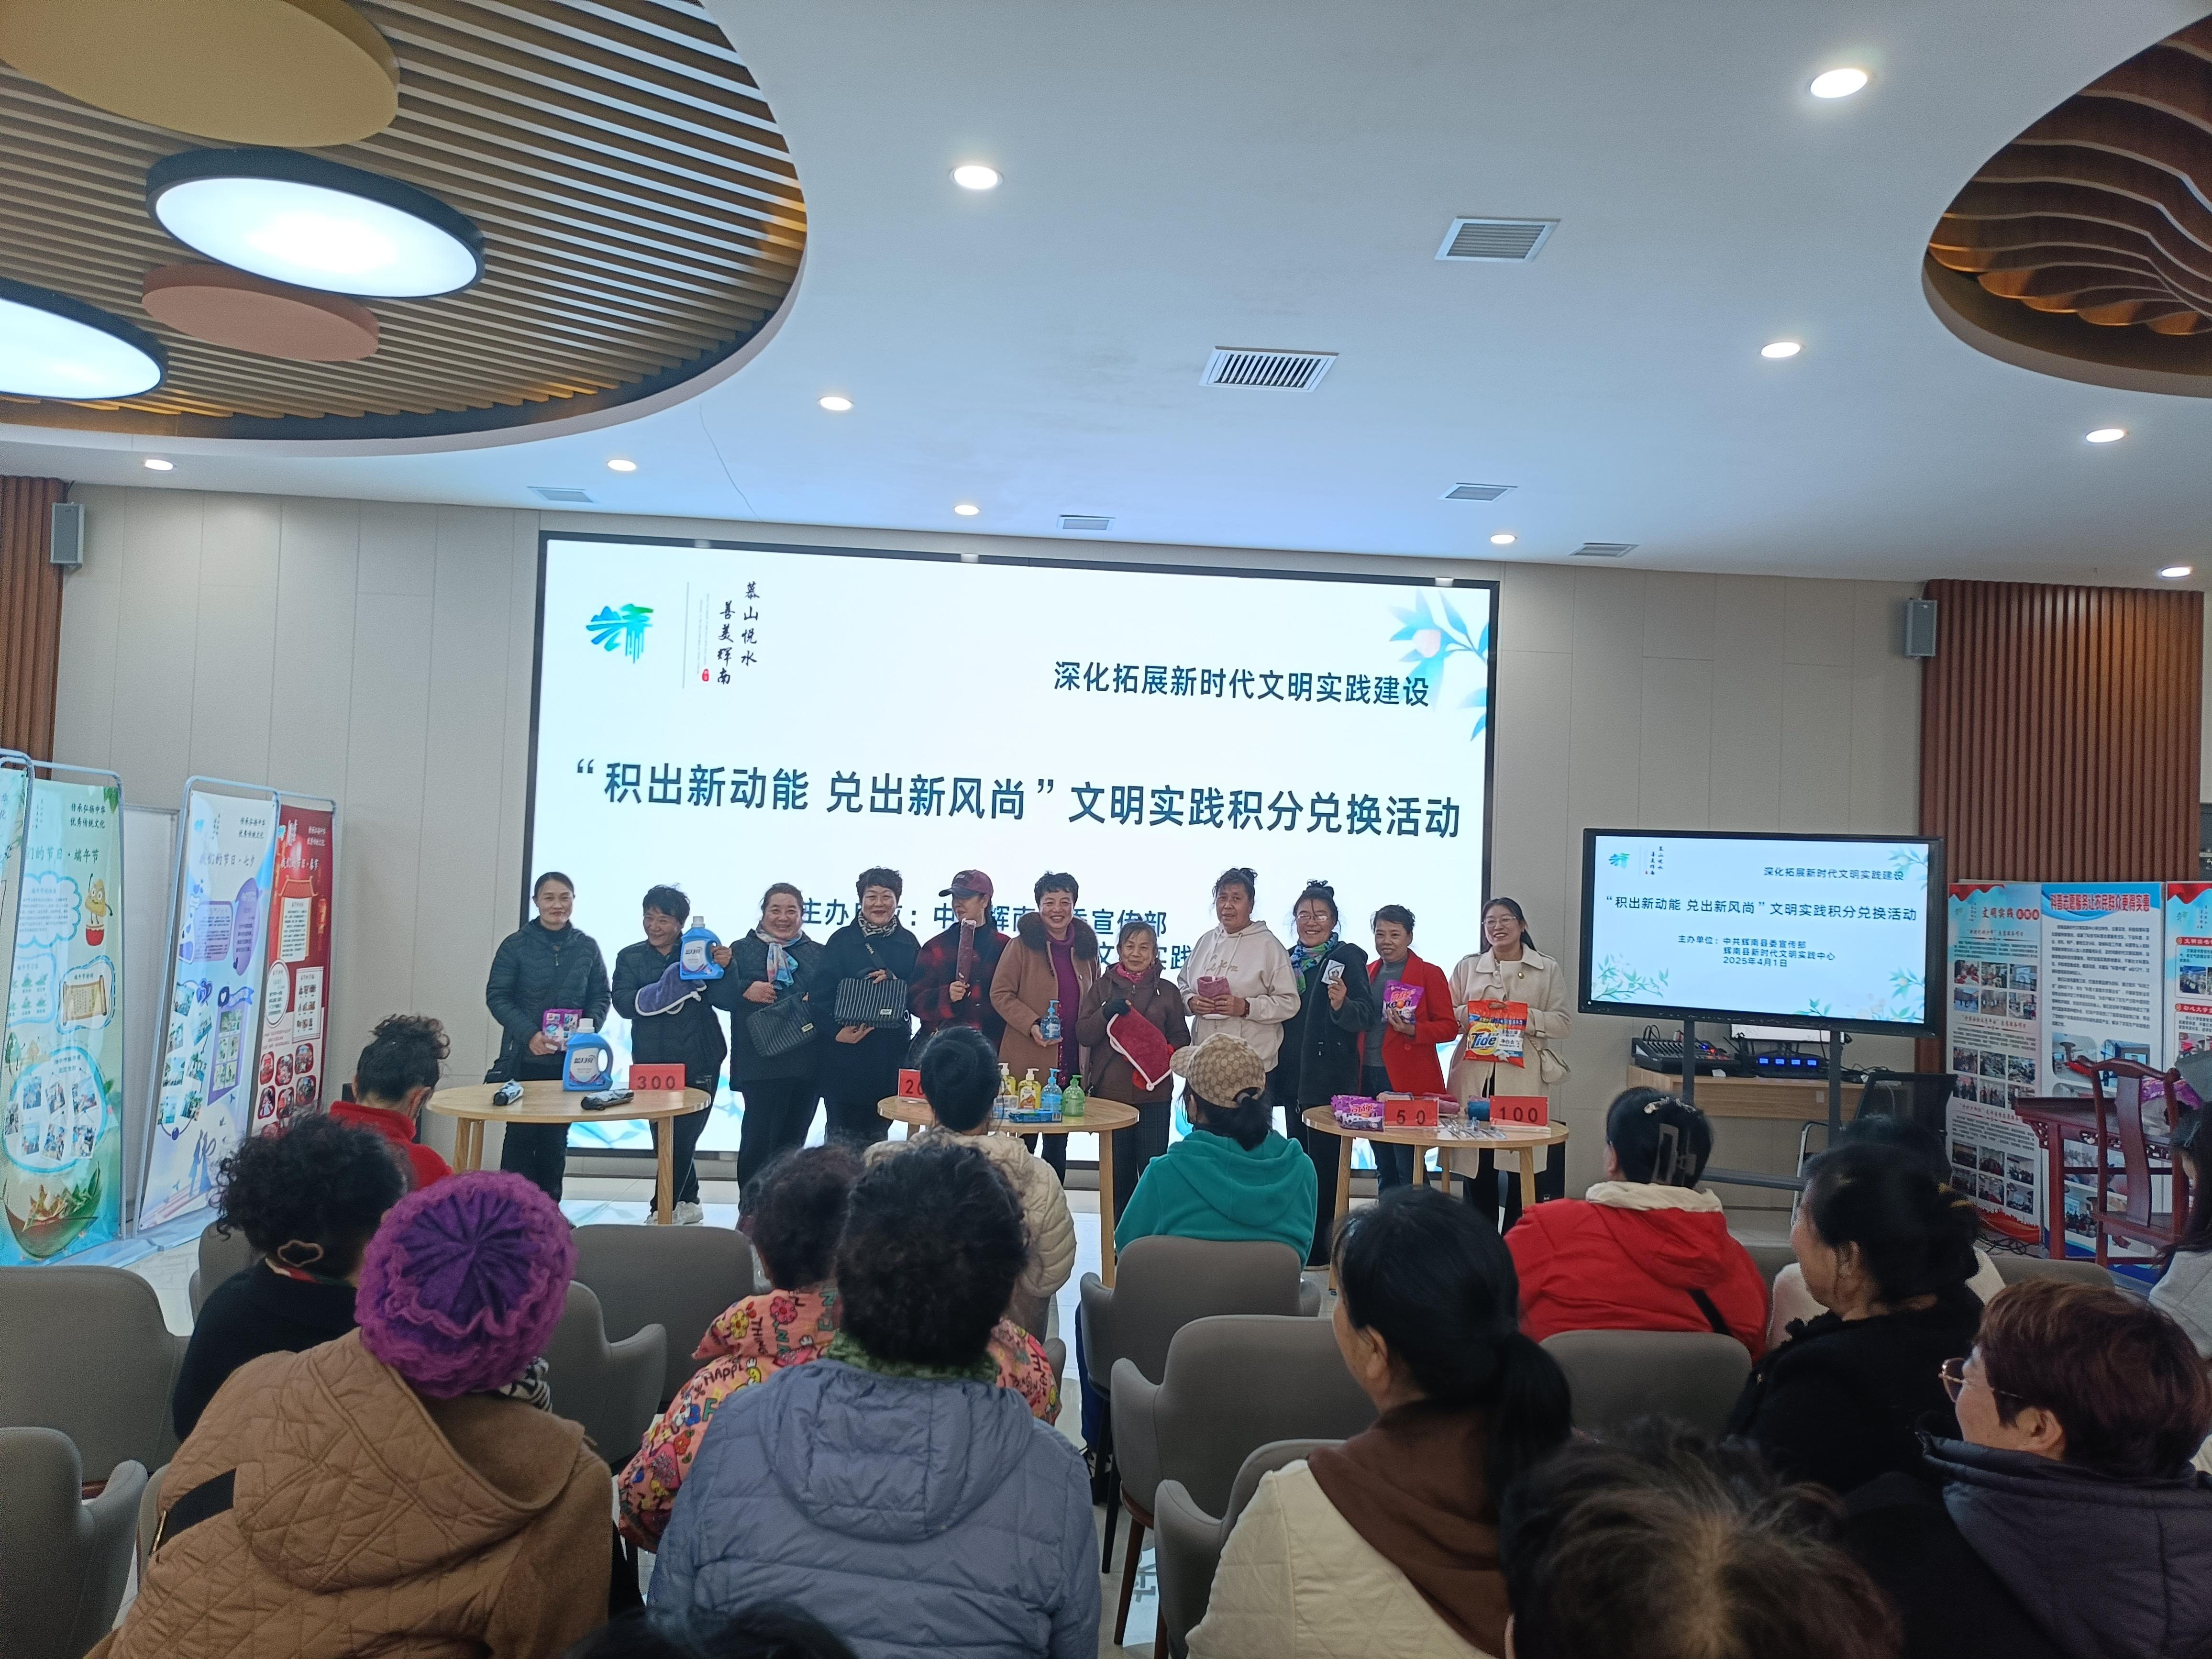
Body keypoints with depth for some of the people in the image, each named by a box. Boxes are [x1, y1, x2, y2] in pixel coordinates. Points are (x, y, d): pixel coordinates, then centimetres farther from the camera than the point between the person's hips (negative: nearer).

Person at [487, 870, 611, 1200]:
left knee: (556, 1136, 9)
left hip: (571, 1059, 2)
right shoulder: (516, 945, -3)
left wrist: (588, 1028, -11)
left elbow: (602, 996, 8)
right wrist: (530, 1035, -17)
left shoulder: (587, 947, 4)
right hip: (523, 1059, -2)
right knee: (521, 1134, -1)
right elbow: (497, 996, -5)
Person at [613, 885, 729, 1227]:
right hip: (653, 1063, 3)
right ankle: (688, 1203, 25)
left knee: (682, 1138, -3)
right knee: (664, 1137, 9)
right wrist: (666, 989, -22)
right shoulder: (630, 957, 8)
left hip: (698, 1061, -2)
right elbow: (624, 1004, -8)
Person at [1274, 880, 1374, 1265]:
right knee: (1299, 1158, 13)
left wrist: (1342, 1004, -30)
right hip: (1293, 1074, 6)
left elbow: (1366, 1016, -12)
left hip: (1331, 1077, -6)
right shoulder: (1288, 959, 11)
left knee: (1323, 1160, -2)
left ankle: (1322, 1247, 7)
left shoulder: (1348, 957, -7)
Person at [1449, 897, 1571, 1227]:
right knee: (1477, 1164, 3)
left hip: (1523, 1079, -1)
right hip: (1475, 1077, 2)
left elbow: (1562, 1023, 3)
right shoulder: (1467, 967, 15)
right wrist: (1470, 1013, -9)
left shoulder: (1549, 970, 9)